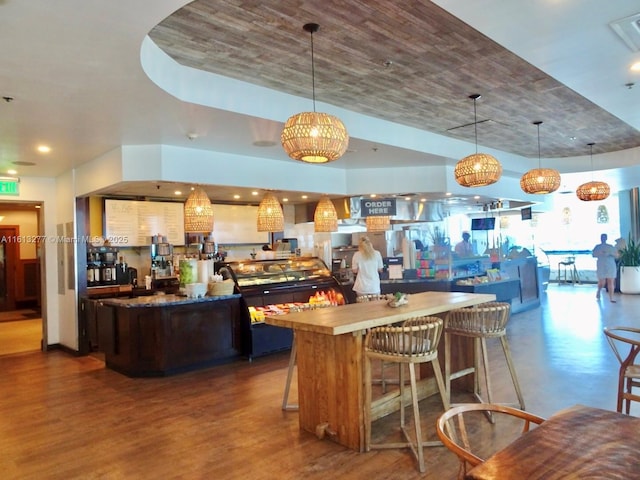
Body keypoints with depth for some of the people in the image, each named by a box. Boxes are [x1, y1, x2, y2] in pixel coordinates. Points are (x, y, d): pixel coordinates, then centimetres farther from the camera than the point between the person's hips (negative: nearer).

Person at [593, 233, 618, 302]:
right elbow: (593, 254, -2)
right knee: (602, 282, -2)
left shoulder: (611, 246, 11)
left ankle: (611, 298, -2)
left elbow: (617, 255, 7)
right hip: (601, 266, -1)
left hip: (611, 266, 1)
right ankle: (598, 291, 31)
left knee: (611, 282, -5)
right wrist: (600, 253, -18)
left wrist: (611, 253, -12)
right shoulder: (597, 247, 8)